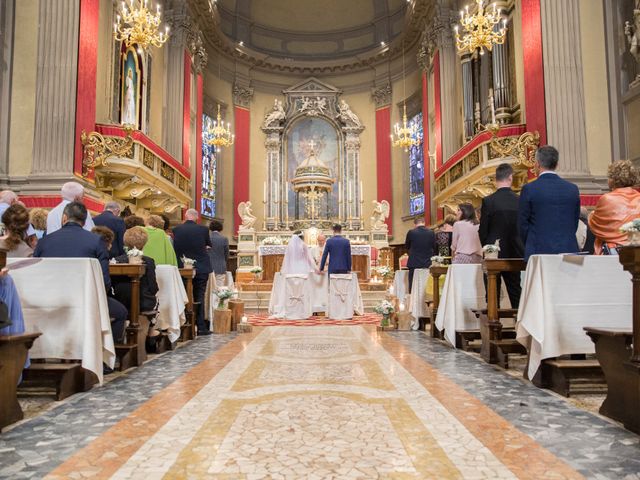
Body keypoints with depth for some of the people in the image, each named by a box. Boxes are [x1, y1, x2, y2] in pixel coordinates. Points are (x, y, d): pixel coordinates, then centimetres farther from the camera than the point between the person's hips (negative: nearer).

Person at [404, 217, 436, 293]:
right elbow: (434, 248, 8)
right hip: (427, 264, 2)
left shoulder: (411, 232, -7)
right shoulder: (431, 233, -1)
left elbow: (407, 246, 8)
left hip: (414, 263, -2)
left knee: (413, 287, 4)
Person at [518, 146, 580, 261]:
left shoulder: (529, 189, -7)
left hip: (538, 252, -3)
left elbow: (523, 224, -1)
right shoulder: (573, 189, 5)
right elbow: (575, 223, 10)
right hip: (568, 251, 4)